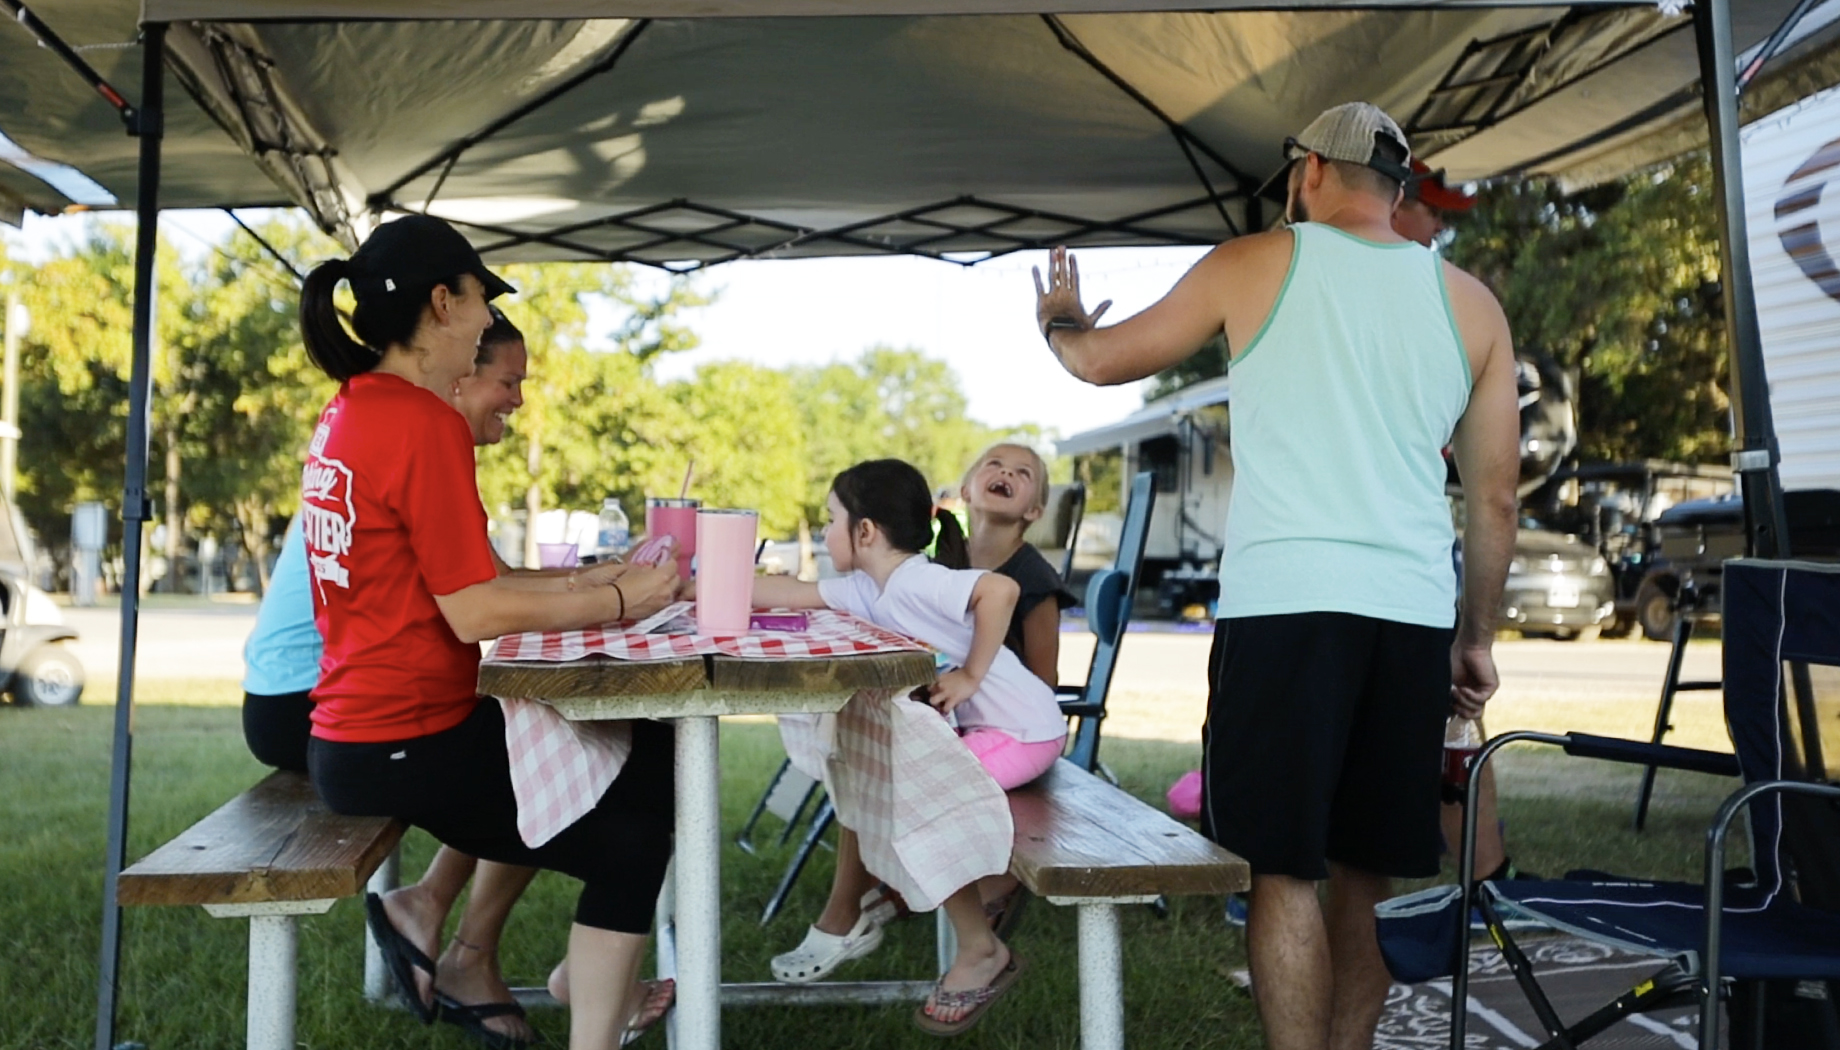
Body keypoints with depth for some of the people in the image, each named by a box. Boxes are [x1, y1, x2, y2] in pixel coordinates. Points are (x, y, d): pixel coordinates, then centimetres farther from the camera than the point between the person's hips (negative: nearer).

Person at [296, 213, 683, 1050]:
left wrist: (586, 581, 8)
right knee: (635, 837, 4)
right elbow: (475, 613, -21)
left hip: (357, 735, 9)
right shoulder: (423, 422, -19)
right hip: (406, 746, -9)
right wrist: (619, 601, -10)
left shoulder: (349, 413, 9)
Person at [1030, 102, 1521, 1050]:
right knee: (1366, 877, 12)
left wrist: (1058, 320, 36)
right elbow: (1495, 499, 13)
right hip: (1413, 617, 4)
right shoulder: (1469, 304, 13)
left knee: (1284, 872, -1)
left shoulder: (1254, 266, 4)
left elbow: (1104, 360, 15)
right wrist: (1476, 639, 22)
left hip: (1283, 607, -4)